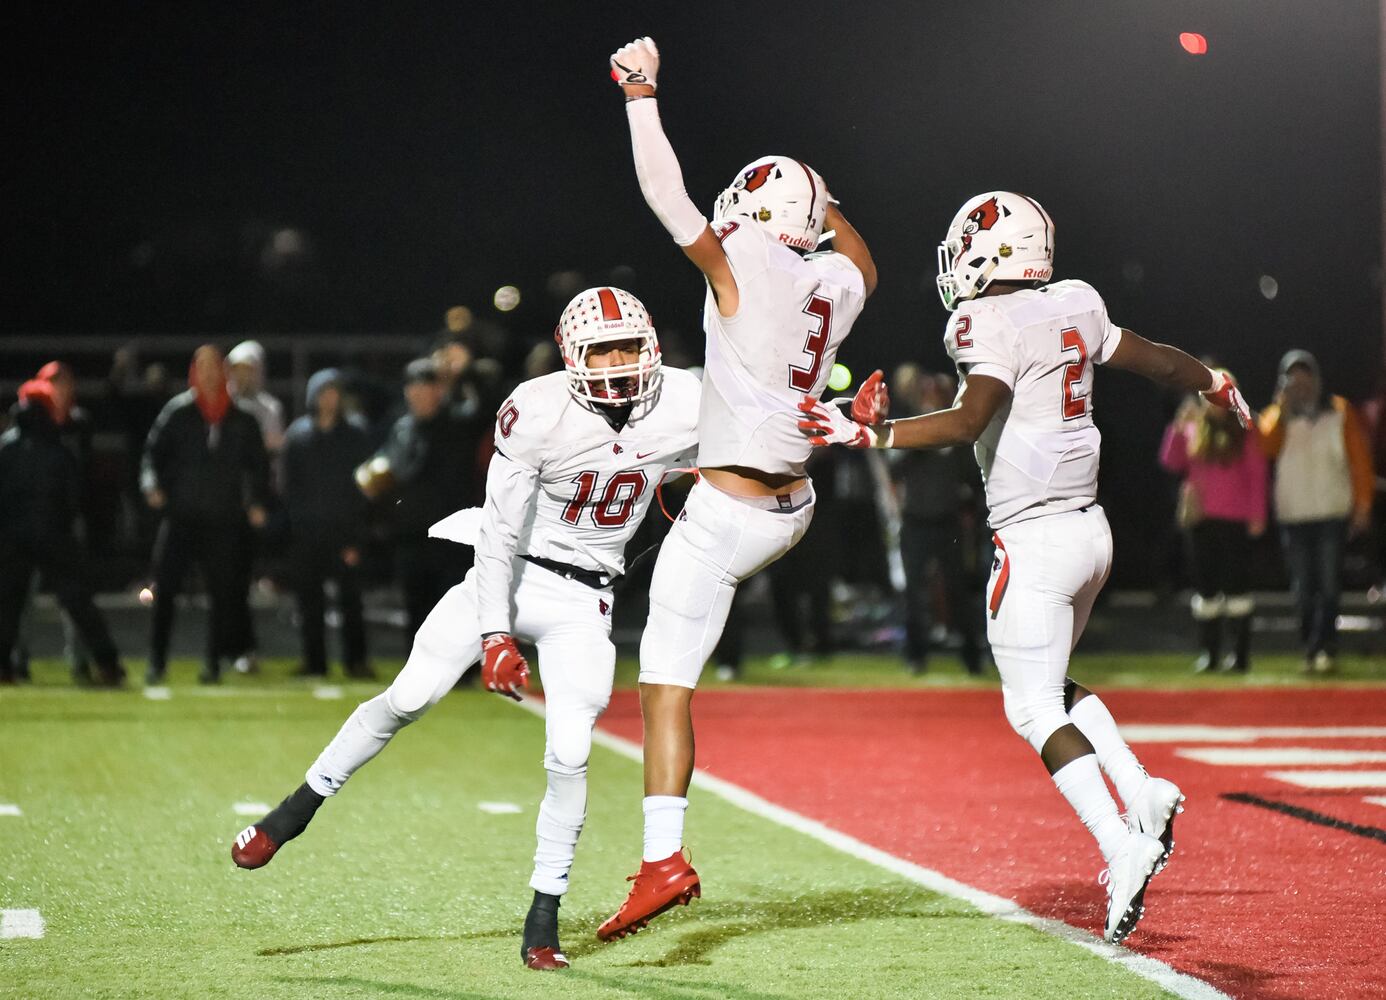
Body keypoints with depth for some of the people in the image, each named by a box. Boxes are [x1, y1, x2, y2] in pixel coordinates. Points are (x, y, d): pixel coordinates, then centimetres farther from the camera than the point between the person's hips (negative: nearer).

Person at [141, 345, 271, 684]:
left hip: (224, 520, 1)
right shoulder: (177, 412, 3)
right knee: (165, 589, -6)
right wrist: (152, 485, -15)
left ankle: (213, 662, 11)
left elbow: (258, 465, 13)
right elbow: (153, 450, 2)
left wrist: (257, 503, -1)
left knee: (223, 592, 1)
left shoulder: (242, 421, 8)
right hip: (181, 515, -1)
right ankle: (157, 662, 1)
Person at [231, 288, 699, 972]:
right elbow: (499, 534, -15)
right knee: (407, 699, -4)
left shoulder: (683, 409, -13)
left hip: (583, 600, 1)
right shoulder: (538, 413, -20)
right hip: (508, 576, -1)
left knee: (569, 755, -12)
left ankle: (543, 922, 2)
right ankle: (299, 808, 18)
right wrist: (495, 636, -16)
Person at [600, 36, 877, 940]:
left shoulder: (744, 266, -13)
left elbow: (667, 195, -13)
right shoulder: (837, 283, 7)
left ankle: (664, 859, -14)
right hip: (793, 510, 7)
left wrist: (640, 94, -4)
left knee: (666, 686, -7)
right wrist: (824, 204, 43)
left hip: (728, 515, -7)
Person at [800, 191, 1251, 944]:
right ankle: (1142, 791, 8)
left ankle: (1122, 846, -16)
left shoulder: (992, 326, -14)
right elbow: (1159, 361, 22)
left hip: (1036, 541, -8)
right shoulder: (1074, 309, 9)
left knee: (1035, 706, -4)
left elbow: (968, 420, -27)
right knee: (1050, 681, 23)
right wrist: (1219, 388, 41)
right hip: (1089, 528, 8)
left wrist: (865, 434, -30)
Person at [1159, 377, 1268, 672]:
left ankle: (1240, 653, 0)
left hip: (1235, 519, -4)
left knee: (1237, 582, -3)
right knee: (1205, 584, 5)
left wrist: (1257, 515, -6)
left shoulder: (1245, 430, 1)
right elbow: (1172, 463, 1)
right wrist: (1178, 430, -12)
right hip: (1201, 517, 4)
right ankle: (1209, 652, 11)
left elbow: (1257, 474, 0)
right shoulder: (1193, 428, 9)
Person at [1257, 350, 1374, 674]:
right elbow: (1267, 446, -12)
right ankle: (1312, 648, 13)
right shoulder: (1277, 417, 8)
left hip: (1333, 513, -2)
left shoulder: (1340, 412, 5)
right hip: (1292, 516, 2)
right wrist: (1283, 411, -16)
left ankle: (1323, 649, -10)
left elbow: (1360, 458, 4)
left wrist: (1362, 504, -2)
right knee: (1303, 588, 4)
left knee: (1329, 585, -9)